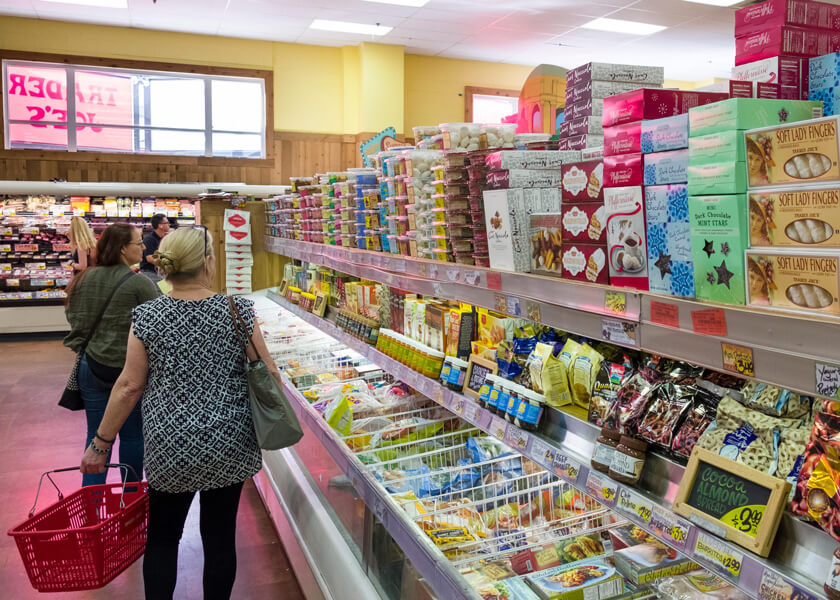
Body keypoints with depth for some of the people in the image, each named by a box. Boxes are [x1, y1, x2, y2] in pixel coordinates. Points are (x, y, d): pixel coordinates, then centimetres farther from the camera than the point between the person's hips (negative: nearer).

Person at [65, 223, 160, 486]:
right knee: (132, 435, 11)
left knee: (96, 435, 13)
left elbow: (74, 318, 9)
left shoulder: (84, 279, 2)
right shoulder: (139, 284, -16)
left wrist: (81, 346, 19)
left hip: (92, 366, 5)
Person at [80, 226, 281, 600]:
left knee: (162, 537, 19)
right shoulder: (238, 310, -10)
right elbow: (267, 373, -6)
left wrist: (100, 444, 5)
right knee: (220, 535, 14)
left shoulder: (147, 317, -8)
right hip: (230, 443, 0)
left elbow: (130, 386, -6)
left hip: (170, 447, 0)